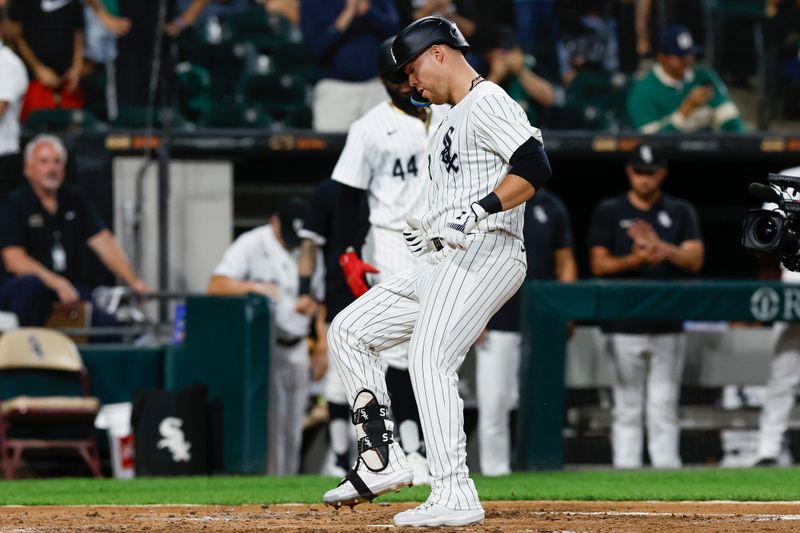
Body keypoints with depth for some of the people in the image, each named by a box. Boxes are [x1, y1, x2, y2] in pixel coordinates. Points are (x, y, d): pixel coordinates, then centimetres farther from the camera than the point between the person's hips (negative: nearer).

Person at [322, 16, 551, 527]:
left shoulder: (488, 103, -9)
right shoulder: (454, 118, 23)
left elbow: (534, 167, -23)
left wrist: (472, 213, -28)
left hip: (484, 255, -11)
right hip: (444, 264, 11)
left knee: (430, 359, -25)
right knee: (349, 331, 9)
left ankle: (454, 496, -29)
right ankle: (382, 460, 4)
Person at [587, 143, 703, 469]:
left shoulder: (680, 213, 11)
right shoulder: (609, 212, 7)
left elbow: (694, 260, -1)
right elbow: (598, 264, 0)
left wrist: (660, 246, -18)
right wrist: (635, 260, -17)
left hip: (668, 327, 1)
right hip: (624, 326, -1)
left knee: (664, 406, 0)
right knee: (627, 407, -1)